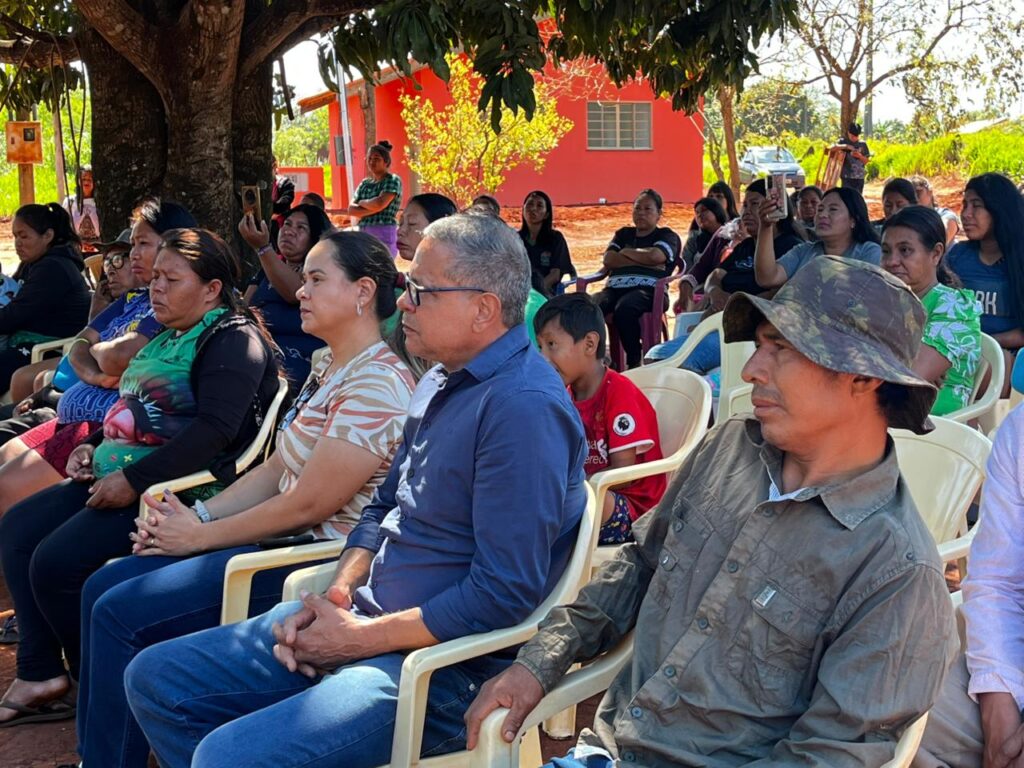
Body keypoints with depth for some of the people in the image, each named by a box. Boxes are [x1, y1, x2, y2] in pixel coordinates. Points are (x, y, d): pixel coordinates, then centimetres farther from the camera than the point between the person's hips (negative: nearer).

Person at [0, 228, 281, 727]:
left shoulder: (234, 340, -11)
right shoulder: (170, 337, 20)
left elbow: (217, 429, -24)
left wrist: (134, 479, -25)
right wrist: (94, 447, 11)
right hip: (117, 473, 11)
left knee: (57, 562, -19)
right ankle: (41, 675, 6)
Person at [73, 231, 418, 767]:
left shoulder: (377, 385, -20)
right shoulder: (327, 368, 12)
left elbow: (307, 505, -22)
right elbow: (275, 469, 13)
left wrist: (199, 536, -12)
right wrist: (196, 516, -1)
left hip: (316, 563, -10)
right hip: (280, 541, 10)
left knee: (120, 613, -12)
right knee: (103, 586, 7)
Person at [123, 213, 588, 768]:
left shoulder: (524, 407, -21)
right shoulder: (442, 382, 11)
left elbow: (504, 593, -24)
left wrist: (366, 637, -16)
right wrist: (336, 595, 1)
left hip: (446, 664, -9)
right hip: (365, 620, 10)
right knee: (154, 679, 9)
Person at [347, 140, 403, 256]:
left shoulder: (393, 180, -3)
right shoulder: (365, 183, 16)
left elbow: (379, 204, -17)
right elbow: (351, 210, 6)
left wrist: (362, 202, 1)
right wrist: (372, 209, -9)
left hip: (384, 235, -6)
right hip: (364, 235, 6)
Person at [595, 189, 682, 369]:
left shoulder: (667, 236, 19)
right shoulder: (624, 234, 32)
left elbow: (654, 256, -5)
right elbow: (608, 259, 12)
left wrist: (626, 253, 10)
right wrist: (642, 260, 3)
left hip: (648, 288, -4)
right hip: (615, 287, 4)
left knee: (624, 309, -40)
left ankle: (635, 361, -24)